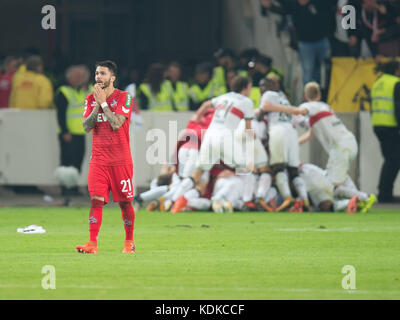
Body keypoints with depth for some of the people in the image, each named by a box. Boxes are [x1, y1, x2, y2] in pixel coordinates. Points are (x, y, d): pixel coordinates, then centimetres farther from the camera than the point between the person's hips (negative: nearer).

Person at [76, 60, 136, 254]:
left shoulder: (124, 98, -4)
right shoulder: (91, 99, 10)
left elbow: (116, 123, -17)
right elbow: (87, 126, -1)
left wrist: (103, 102, -12)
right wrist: (97, 105, -9)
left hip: (120, 160, -3)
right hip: (98, 160, 3)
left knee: (125, 202, 4)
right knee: (96, 200, -9)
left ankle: (129, 242, 17)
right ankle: (92, 243, -13)